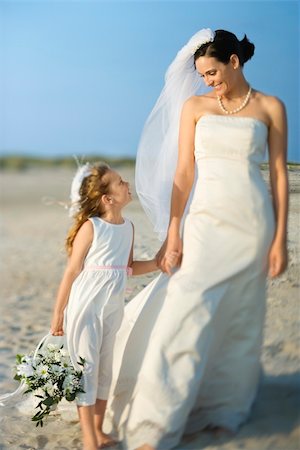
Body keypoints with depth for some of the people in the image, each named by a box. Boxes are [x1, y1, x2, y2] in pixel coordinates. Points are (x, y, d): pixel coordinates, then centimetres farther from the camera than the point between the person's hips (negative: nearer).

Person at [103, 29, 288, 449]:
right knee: (187, 316, -8)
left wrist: (280, 238, -1)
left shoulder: (271, 108, 5)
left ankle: (225, 409, 22)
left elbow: (280, 174, 3)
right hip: (205, 220, 0)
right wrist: (172, 234, -5)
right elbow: (184, 172, 2)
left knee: (239, 319, 6)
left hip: (252, 222, 0)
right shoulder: (194, 105, 7)